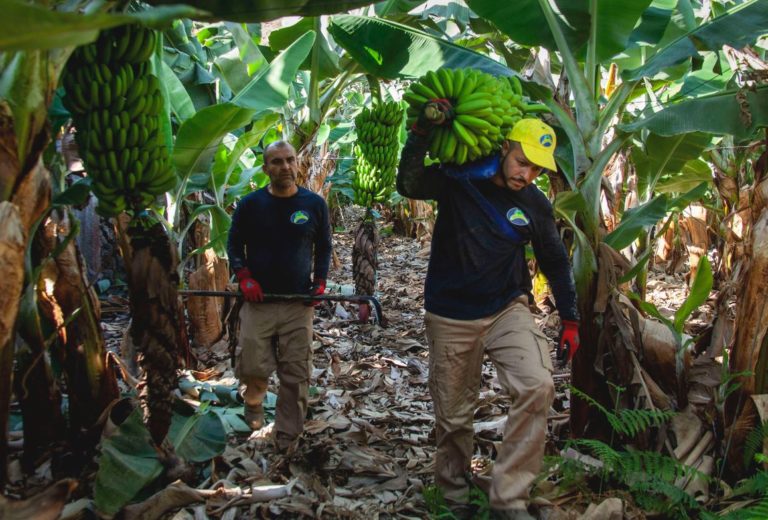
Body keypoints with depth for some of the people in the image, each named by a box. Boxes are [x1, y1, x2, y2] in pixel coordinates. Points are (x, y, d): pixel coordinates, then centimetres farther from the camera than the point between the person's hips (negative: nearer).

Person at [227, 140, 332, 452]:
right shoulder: (250, 204, 2)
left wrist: (320, 282, 0)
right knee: (254, 368, -2)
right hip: (258, 301, 0)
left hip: (300, 302, 1)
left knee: (296, 375, 1)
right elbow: (234, 244, 9)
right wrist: (244, 277, -7)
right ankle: (254, 402, 34)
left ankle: (287, 438, 17)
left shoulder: (314, 204, 4)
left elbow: (323, 247, 13)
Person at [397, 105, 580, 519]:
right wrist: (422, 131, -35)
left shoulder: (536, 205, -1)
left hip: (507, 310, 2)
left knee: (537, 386, -22)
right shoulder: (457, 181, -8)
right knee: (453, 415, 9)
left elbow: (556, 264, 9)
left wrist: (570, 321, 7)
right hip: (450, 317, -1)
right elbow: (408, 185, -25)